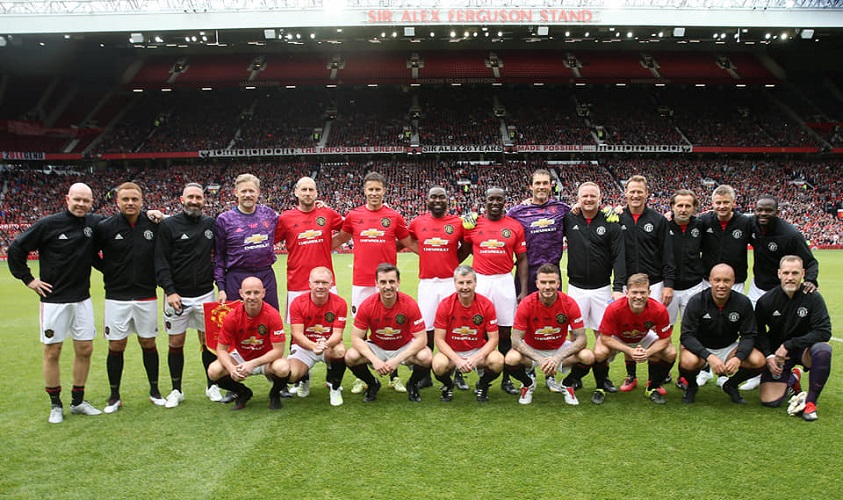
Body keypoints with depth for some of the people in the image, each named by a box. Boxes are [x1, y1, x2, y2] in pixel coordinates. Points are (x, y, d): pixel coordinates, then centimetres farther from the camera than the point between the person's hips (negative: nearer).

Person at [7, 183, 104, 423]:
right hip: (54, 300, -4)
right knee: (52, 351, 4)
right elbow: (16, 249, -2)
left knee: (85, 349, 7)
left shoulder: (94, 223, 1)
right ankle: (55, 405, 18)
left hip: (82, 299, 4)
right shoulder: (48, 224, -10)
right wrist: (28, 279, -3)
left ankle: (78, 401, 22)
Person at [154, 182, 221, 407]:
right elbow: (161, 262, -5)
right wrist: (170, 291, -14)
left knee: (208, 340, 7)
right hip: (177, 295, -2)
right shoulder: (168, 225, -2)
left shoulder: (211, 224, 6)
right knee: (176, 342, 6)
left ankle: (212, 386, 22)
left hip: (205, 294, 2)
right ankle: (176, 390, 20)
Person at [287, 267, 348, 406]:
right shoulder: (298, 303, -13)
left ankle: (334, 387, -5)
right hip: (304, 346, 0)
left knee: (340, 351, -35)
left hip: (329, 345, 0)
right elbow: (297, 334, -18)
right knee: (291, 375, -26)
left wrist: (326, 344, -40)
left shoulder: (339, 303, -12)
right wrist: (313, 346, -39)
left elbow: (337, 334, -15)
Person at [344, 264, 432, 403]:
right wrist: (374, 360, -30)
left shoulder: (410, 304, -22)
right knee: (351, 357, -25)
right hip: (376, 347, 1)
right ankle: (372, 384, 7)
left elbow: (421, 338, -21)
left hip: (405, 348, -1)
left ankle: (413, 385, 5)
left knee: (426, 357, -30)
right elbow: (356, 338, -16)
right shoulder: (367, 305, -19)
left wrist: (397, 360, -29)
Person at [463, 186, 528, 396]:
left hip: (505, 282, 0)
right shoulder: (473, 224, 4)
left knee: (505, 331, 5)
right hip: (480, 281, 0)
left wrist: (524, 290, 1)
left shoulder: (515, 227, 4)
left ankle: (506, 379, 15)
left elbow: (522, 260, 6)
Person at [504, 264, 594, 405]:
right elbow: (516, 340, -22)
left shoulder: (569, 304, -19)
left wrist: (559, 357, -33)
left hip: (560, 349, 1)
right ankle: (528, 383, 5)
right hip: (532, 350, -1)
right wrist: (539, 359, -35)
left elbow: (581, 338, -18)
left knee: (588, 357, -25)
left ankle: (567, 384, 8)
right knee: (511, 360, -32)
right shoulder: (526, 304, -22)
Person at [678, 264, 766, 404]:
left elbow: (749, 335, -7)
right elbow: (687, 336, -22)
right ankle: (691, 386, 1)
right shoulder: (697, 302, -19)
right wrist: (708, 356, -37)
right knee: (688, 361, -36)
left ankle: (731, 385, 8)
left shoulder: (743, 303, -11)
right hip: (701, 348, -3)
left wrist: (738, 358, -27)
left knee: (758, 361, -23)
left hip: (728, 347, 3)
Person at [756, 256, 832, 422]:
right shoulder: (766, 301, -11)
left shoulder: (813, 297, -13)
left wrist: (789, 345, -21)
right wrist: (768, 356, -11)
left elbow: (824, 331, -18)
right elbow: (759, 331, 3)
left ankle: (810, 401, -18)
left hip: (804, 350, 0)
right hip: (777, 353, 1)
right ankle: (791, 378, 22)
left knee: (823, 350, -37)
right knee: (769, 401, -13)